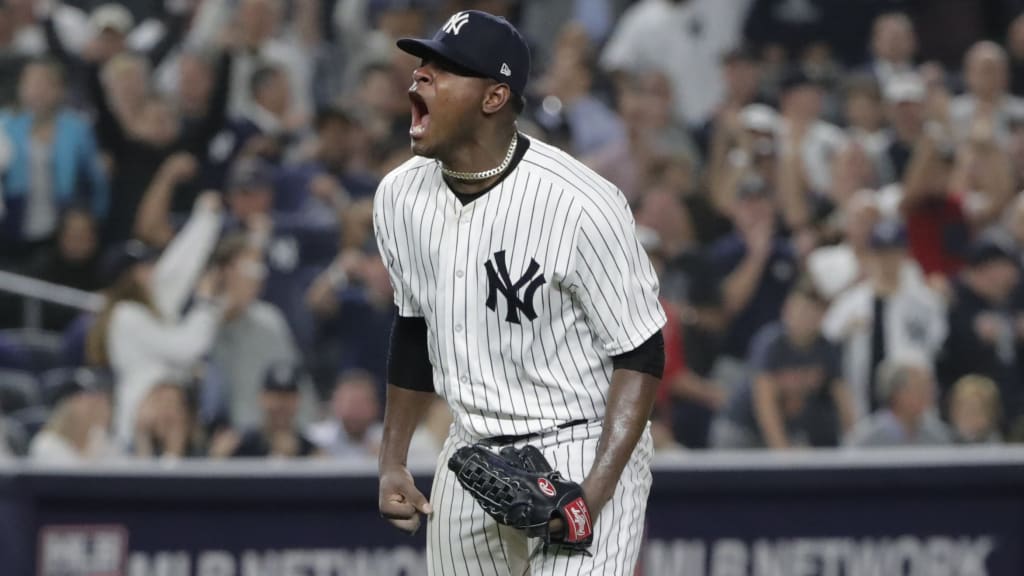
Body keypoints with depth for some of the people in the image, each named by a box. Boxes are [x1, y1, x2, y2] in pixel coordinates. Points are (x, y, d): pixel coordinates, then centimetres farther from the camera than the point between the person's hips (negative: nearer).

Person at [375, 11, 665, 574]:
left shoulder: (581, 205, -20)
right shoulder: (399, 197, 1)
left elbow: (641, 354, -15)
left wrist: (596, 491, -25)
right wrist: (392, 462, 14)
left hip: (582, 455, -7)